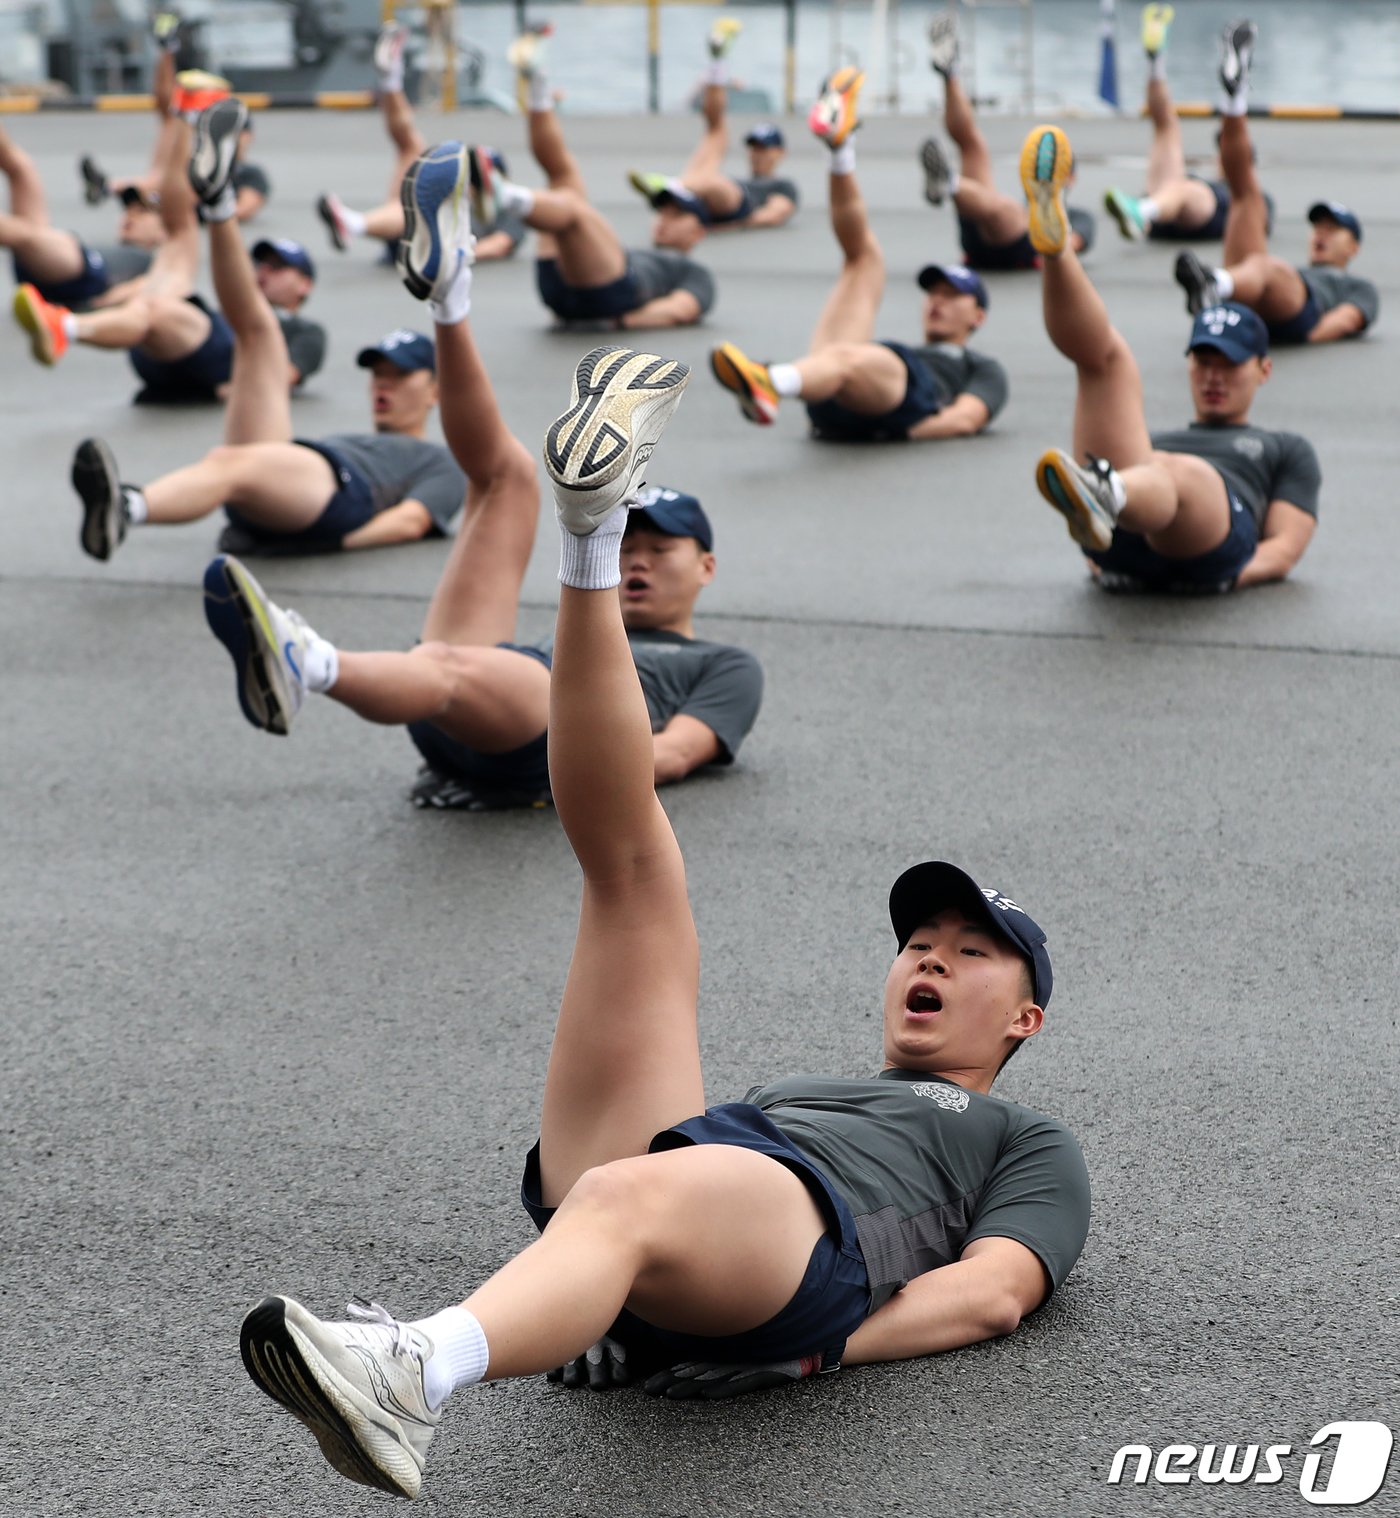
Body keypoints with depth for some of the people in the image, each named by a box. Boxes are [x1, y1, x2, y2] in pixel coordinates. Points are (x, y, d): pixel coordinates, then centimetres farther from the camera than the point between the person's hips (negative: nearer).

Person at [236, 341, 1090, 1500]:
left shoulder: (1028, 1143, 30)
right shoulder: (803, 1083, 46)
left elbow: (994, 1292, 9)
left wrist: (806, 1351, -9)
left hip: (805, 1249, -5)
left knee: (626, 1197, -40)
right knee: (635, 867, 3)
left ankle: (410, 1374, -68)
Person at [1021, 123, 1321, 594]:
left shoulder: (1288, 449, 34)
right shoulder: (1158, 438, 45)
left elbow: (1284, 547, 16)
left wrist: (1234, 575, -8)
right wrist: (1098, 556, 3)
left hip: (1209, 544, -3)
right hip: (1120, 554, 4)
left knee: (1172, 471, -41)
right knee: (1105, 352, -4)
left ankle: (1102, 497, -78)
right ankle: (1053, 245, -34)